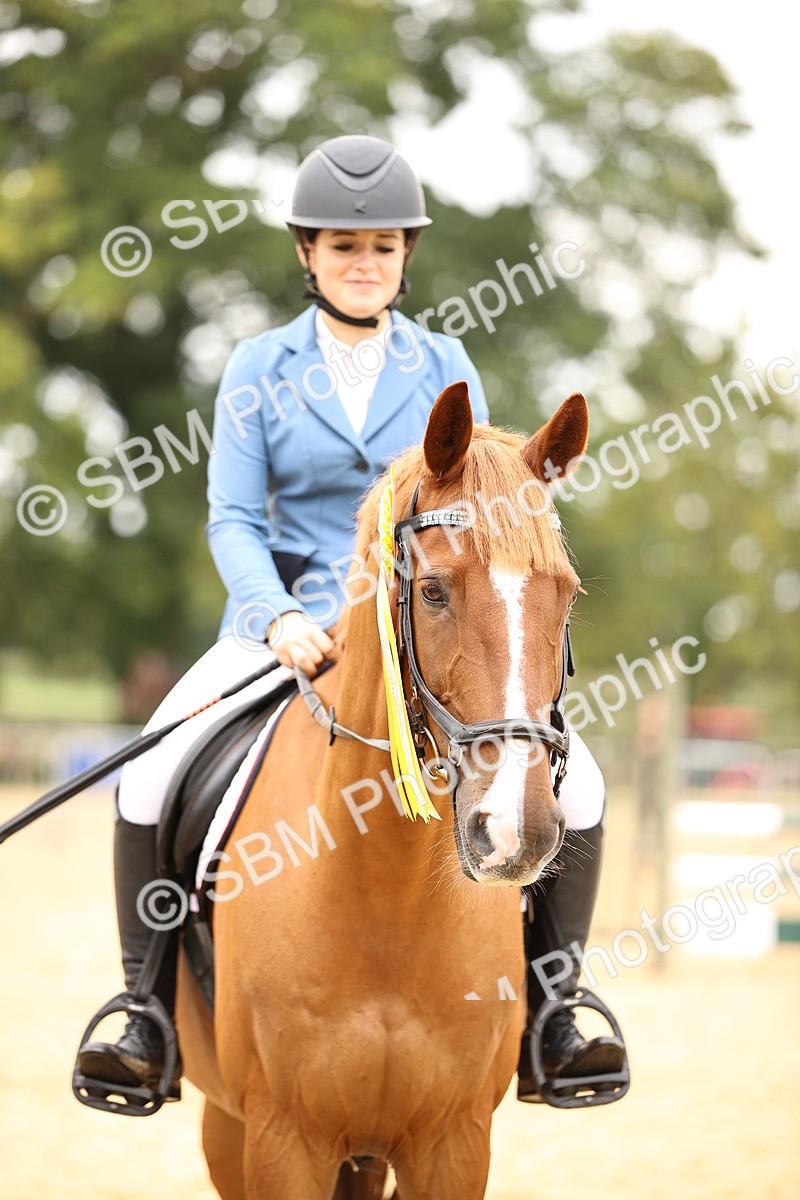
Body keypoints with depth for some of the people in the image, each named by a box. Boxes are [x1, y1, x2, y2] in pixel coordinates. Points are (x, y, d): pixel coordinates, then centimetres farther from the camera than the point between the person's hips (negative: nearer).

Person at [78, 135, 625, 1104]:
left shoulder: (444, 369, 7)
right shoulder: (260, 369, 4)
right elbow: (232, 521, -2)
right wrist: (277, 620, -21)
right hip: (285, 624, -1)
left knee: (573, 784, -20)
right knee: (149, 778, -26)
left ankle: (548, 1021, -7)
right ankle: (148, 1013, -12)